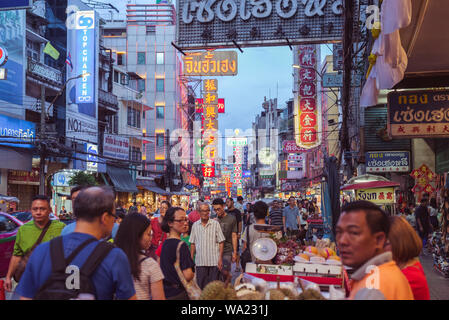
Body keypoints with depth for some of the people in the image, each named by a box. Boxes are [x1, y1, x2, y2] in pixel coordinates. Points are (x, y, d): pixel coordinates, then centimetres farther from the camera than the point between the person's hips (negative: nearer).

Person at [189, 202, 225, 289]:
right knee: (201, 286, 2)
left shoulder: (215, 224, 1)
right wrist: (191, 259, 8)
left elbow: (221, 242, 0)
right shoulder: (195, 225, 8)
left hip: (214, 261, -2)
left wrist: (220, 258, -7)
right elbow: (193, 243, 13)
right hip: (200, 262, 2)